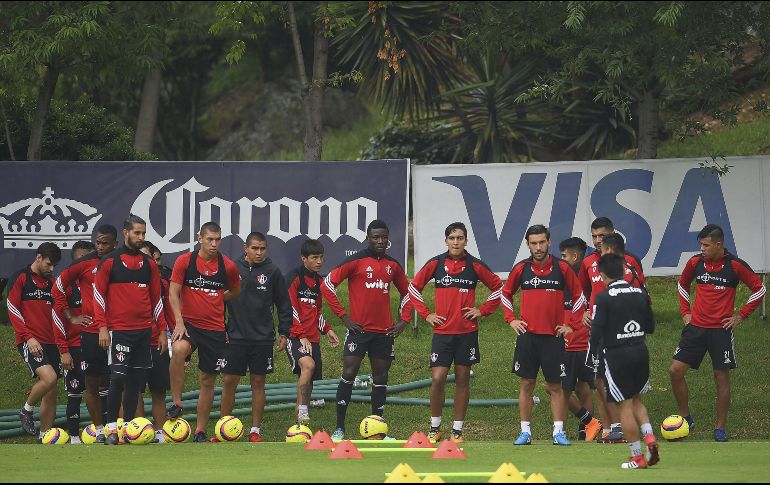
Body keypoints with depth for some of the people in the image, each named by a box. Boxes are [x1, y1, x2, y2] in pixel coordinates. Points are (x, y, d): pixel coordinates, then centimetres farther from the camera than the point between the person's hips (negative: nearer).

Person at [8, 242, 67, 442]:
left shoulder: (51, 282, 17)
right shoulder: (20, 278, 0)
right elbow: (12, 310, -6)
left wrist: (63, 349, 11)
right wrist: (29, 337, -15)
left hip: (50, 343, 6)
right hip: (29, 342, -6)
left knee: (51, 392, 2)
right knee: (49, 377, -25)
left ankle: (45, 436, 8)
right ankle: (26, 411, -1)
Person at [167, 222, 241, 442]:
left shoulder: (228, 266, 2)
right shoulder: (185, 261, -3)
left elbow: (235, 291, 20)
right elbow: (173, 293, -5)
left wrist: (215, 299, 10)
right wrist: (179, 322, -16)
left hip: (214, 328, 2)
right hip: (188, 323, -2)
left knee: (207, 380, 5)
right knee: (178, 349, -35)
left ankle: (200, 431, 15)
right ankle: (176, 403, -23)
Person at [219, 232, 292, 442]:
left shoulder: (272, 272, 1)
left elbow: (284, 304, 7)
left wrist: (284, 332, 3)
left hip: (263, 337, 0)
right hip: (235, 337, 0)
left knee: (258, 382, 4)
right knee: (229, 381, 1)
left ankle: (255, 430, 10)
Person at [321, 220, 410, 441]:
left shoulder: (393, 265, 10)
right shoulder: (356, 261, -5)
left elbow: (406, 292, 24)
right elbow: (327, 285, -7)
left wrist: (403, 321, 11)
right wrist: (344, 317, -10)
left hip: (384, 331, 5)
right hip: (359, 329, -5)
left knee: (381, 377, 7)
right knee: (349, 374, -9)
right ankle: (339, 428, -4)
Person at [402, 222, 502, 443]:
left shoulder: (475, 266, 0)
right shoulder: (435, 264, 1)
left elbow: (498, 287, 10)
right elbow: (414, 287, 13)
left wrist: (482, 311, 2)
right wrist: (426, 314, 5)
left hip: (467, 332, 0)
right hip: (442, 331, 0)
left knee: (462, 380, 5)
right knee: (437, 379, -7)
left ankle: (457, 430, 12)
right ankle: (435, 428, 9)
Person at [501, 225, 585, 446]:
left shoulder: (562, 268, -2)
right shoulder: (521, 268, 3)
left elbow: (579, 297, 8)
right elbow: (506, 293, 18)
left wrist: (571, 325, 4)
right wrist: (511, 319, 7)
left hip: (553, 336, -1)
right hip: (527, 335, 1)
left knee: (555, 386, 1)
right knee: (526, 384, 3)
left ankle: (559, 432, 4)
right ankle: (525, 432, 8)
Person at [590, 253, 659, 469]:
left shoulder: (604, 298, -12)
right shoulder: (640, 293, 4)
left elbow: (596, 331, -13)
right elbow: (650, 327, 11)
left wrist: (596, 347, 7)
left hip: (616, 354, -5)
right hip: (640, 351, 5)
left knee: (625, 406, 2)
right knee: (636, 400, 21)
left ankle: (638, 457, 3)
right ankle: (649, 437, 0)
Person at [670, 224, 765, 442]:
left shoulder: (735, 266, -8)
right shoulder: (695, 262, 3)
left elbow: (759, 289, 1)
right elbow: (683, 285, 23)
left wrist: (740, 316, -1)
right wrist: (685, 312, 14)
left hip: (721, 330, -3)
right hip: (696, 327, 4)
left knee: (722, 376, 0)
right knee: (675, 370, -5)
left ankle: (721, 428, 10)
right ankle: (686, 419, 10)